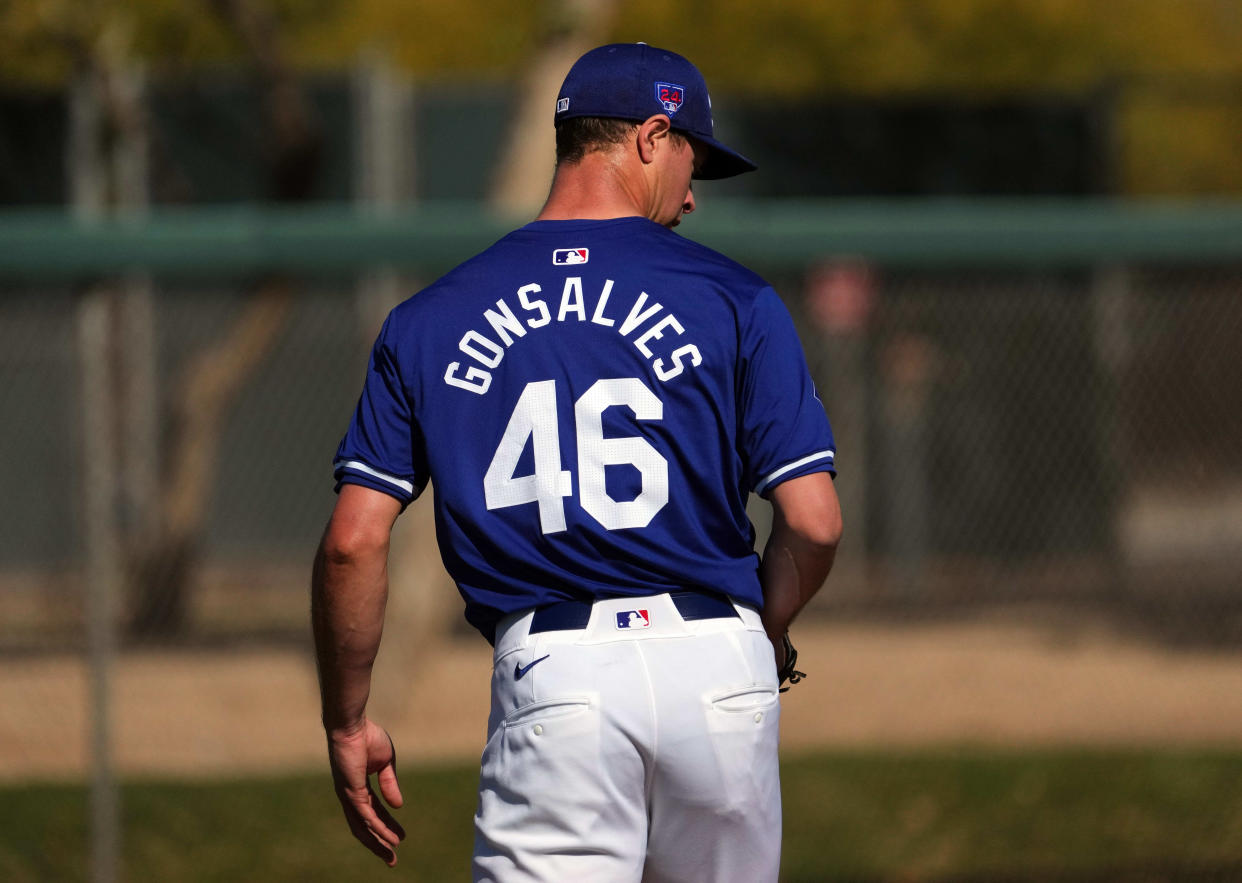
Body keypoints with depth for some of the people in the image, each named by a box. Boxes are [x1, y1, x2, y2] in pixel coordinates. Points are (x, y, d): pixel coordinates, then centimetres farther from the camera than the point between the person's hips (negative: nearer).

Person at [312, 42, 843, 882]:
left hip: (550, 683, 0)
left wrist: (347, 721, 13)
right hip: (717, 670, 0)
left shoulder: (431, 320, 8)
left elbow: (353, 542, 3)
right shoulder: (732, 299, 4)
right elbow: (814, 523, -3)